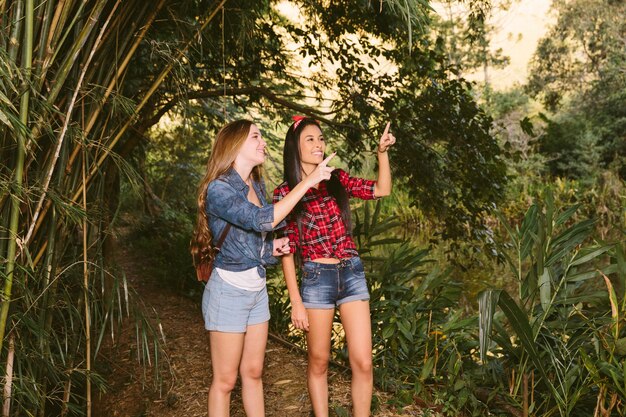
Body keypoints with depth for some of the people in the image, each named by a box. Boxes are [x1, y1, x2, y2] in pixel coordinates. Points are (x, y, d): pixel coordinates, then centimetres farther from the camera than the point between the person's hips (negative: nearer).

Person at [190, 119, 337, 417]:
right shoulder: (219, 189, -18)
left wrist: (271, 246, 0)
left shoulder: (257, 186, 7)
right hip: (229, 290, -7)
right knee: (225, 380, 5)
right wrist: (308, 182, -30)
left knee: (253, 372, 16)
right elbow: (262, 220, -33)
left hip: (257, 289, 8)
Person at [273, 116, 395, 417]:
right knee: (319, 362, 9)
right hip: (316, 278, -3)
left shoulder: (337, 179, 8)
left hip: (352, 272, 3)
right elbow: (286, 249, -2)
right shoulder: (285, 192, -2)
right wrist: (296, 302, -5)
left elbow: (381, 190, 7)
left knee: (363, 363, 1)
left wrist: (382, 153, -7)